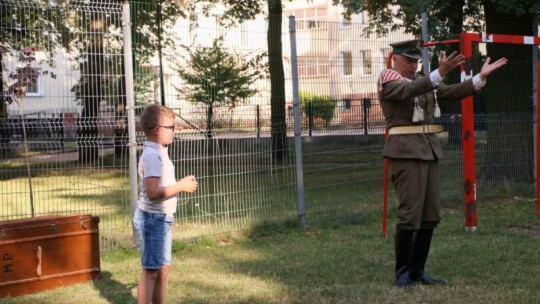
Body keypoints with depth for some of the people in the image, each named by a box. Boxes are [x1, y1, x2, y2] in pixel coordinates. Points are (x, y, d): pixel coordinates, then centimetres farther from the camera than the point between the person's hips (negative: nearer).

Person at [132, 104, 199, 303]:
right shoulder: (152, 155, -19)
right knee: (151, 271, -5)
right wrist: (181, 186, -20)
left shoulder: (158, 152, 13)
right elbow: (153, 192, -27)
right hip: (152, 219, -10)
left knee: (163, 269, 15)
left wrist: (181, 184, 7)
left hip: (162, 218, 10)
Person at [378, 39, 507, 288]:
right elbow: (409, 91, -25)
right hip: (405, 151, -8)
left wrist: (481, 77, -2)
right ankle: (402, 274, 5)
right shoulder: (387, 79, -4)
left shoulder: (423, 80, 19)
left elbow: (452, 92, 10)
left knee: (431, 215, 7)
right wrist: (440, 73, -38)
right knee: (410, 214, -8)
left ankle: (417, 271, 17)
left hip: (429, 150, 8)